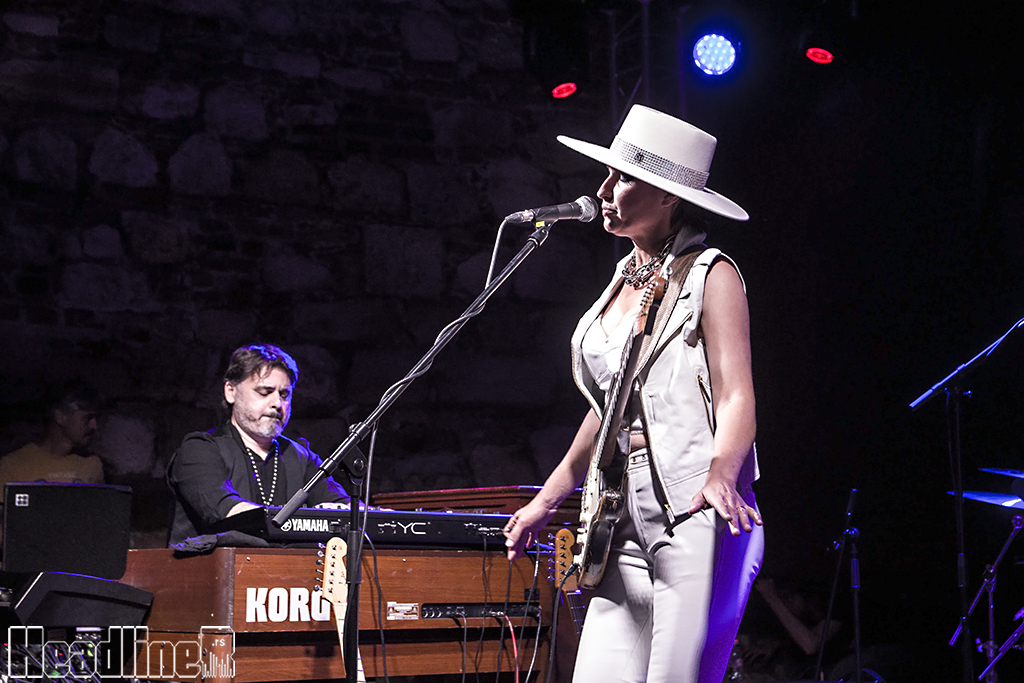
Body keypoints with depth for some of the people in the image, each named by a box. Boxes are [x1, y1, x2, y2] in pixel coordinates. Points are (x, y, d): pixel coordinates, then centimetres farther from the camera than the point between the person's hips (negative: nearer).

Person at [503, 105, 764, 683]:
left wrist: (721, 475, -29)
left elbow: (736, 395, -11)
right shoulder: (625, 281, 20)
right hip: (627, 524, 7)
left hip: (695, 515, -7)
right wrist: (547, 500, 24)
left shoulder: (709, 275, -2)